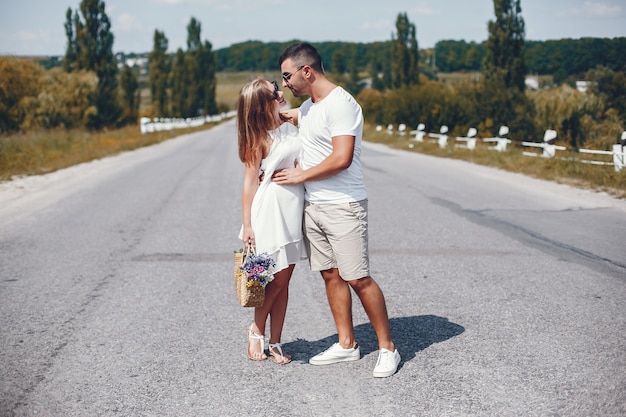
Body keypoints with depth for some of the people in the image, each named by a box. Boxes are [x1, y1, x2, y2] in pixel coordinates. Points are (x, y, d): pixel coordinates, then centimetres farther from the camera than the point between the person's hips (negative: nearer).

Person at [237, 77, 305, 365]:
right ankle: (256, 331, 21)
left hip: (294, 210, 6)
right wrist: (247, 224, -12)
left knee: (284, 280, 8)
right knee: (277, 279, -2)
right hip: (271, 210, -6)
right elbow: (250, 181, -10)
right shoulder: (260, 139, -11)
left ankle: (275, 342, 16)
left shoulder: (291, 124, 6)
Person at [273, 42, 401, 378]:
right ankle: (347, 344, 20)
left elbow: (341, 158, -24)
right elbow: (285, 116, 37)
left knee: (358, 279, -7)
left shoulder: (341, 104, -15)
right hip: (312, 205, 9)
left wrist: (300, 175, -12)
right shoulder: (308, 106, 14)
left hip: (342, 207, -9)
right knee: (331, 275, 10)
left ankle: (387, 348, 4)